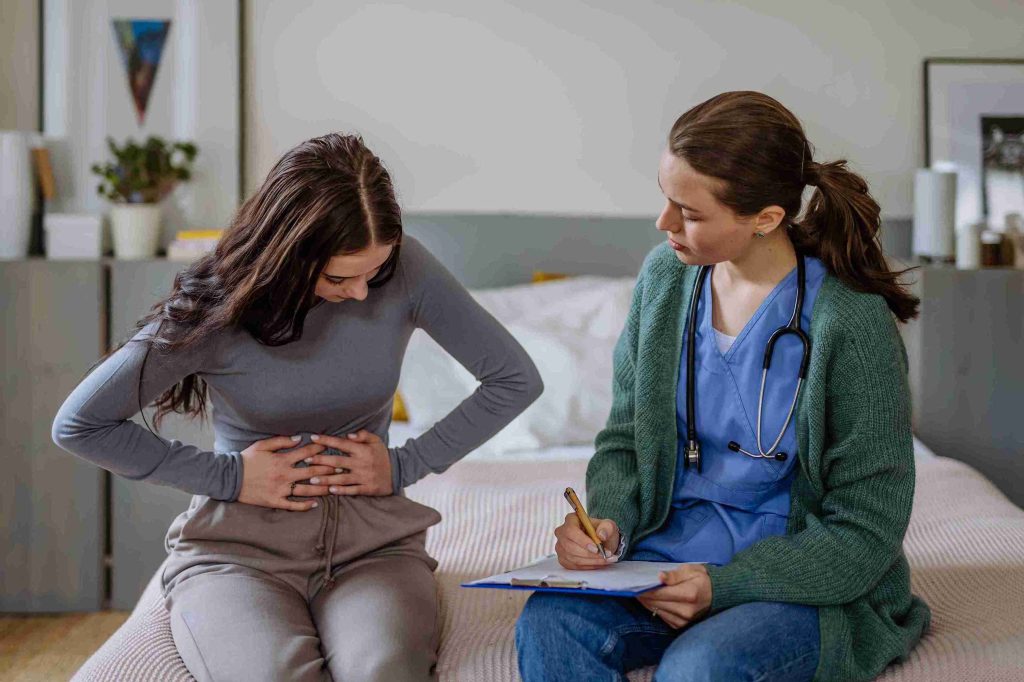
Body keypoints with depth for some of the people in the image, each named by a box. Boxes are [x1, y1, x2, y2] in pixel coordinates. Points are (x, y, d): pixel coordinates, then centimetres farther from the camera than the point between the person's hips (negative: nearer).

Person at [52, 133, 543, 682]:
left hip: (373, 538, 1)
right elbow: (77, 425, -3)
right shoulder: (214, 308, -10)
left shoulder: (405, 270, -5)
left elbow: (516, 379, 3)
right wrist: (229, 477, -7)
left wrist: (406, 464, -4)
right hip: (237, 544, 0)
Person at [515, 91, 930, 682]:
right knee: (548, 624, -24)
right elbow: (624, 438, 10)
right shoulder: (665, 277, 0)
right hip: (667, 554, 5)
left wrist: (726, 585, -22)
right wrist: (608, 520, -11)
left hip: (805, 585, -4)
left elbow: (865, 532, -12)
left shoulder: (852, 324, -17)